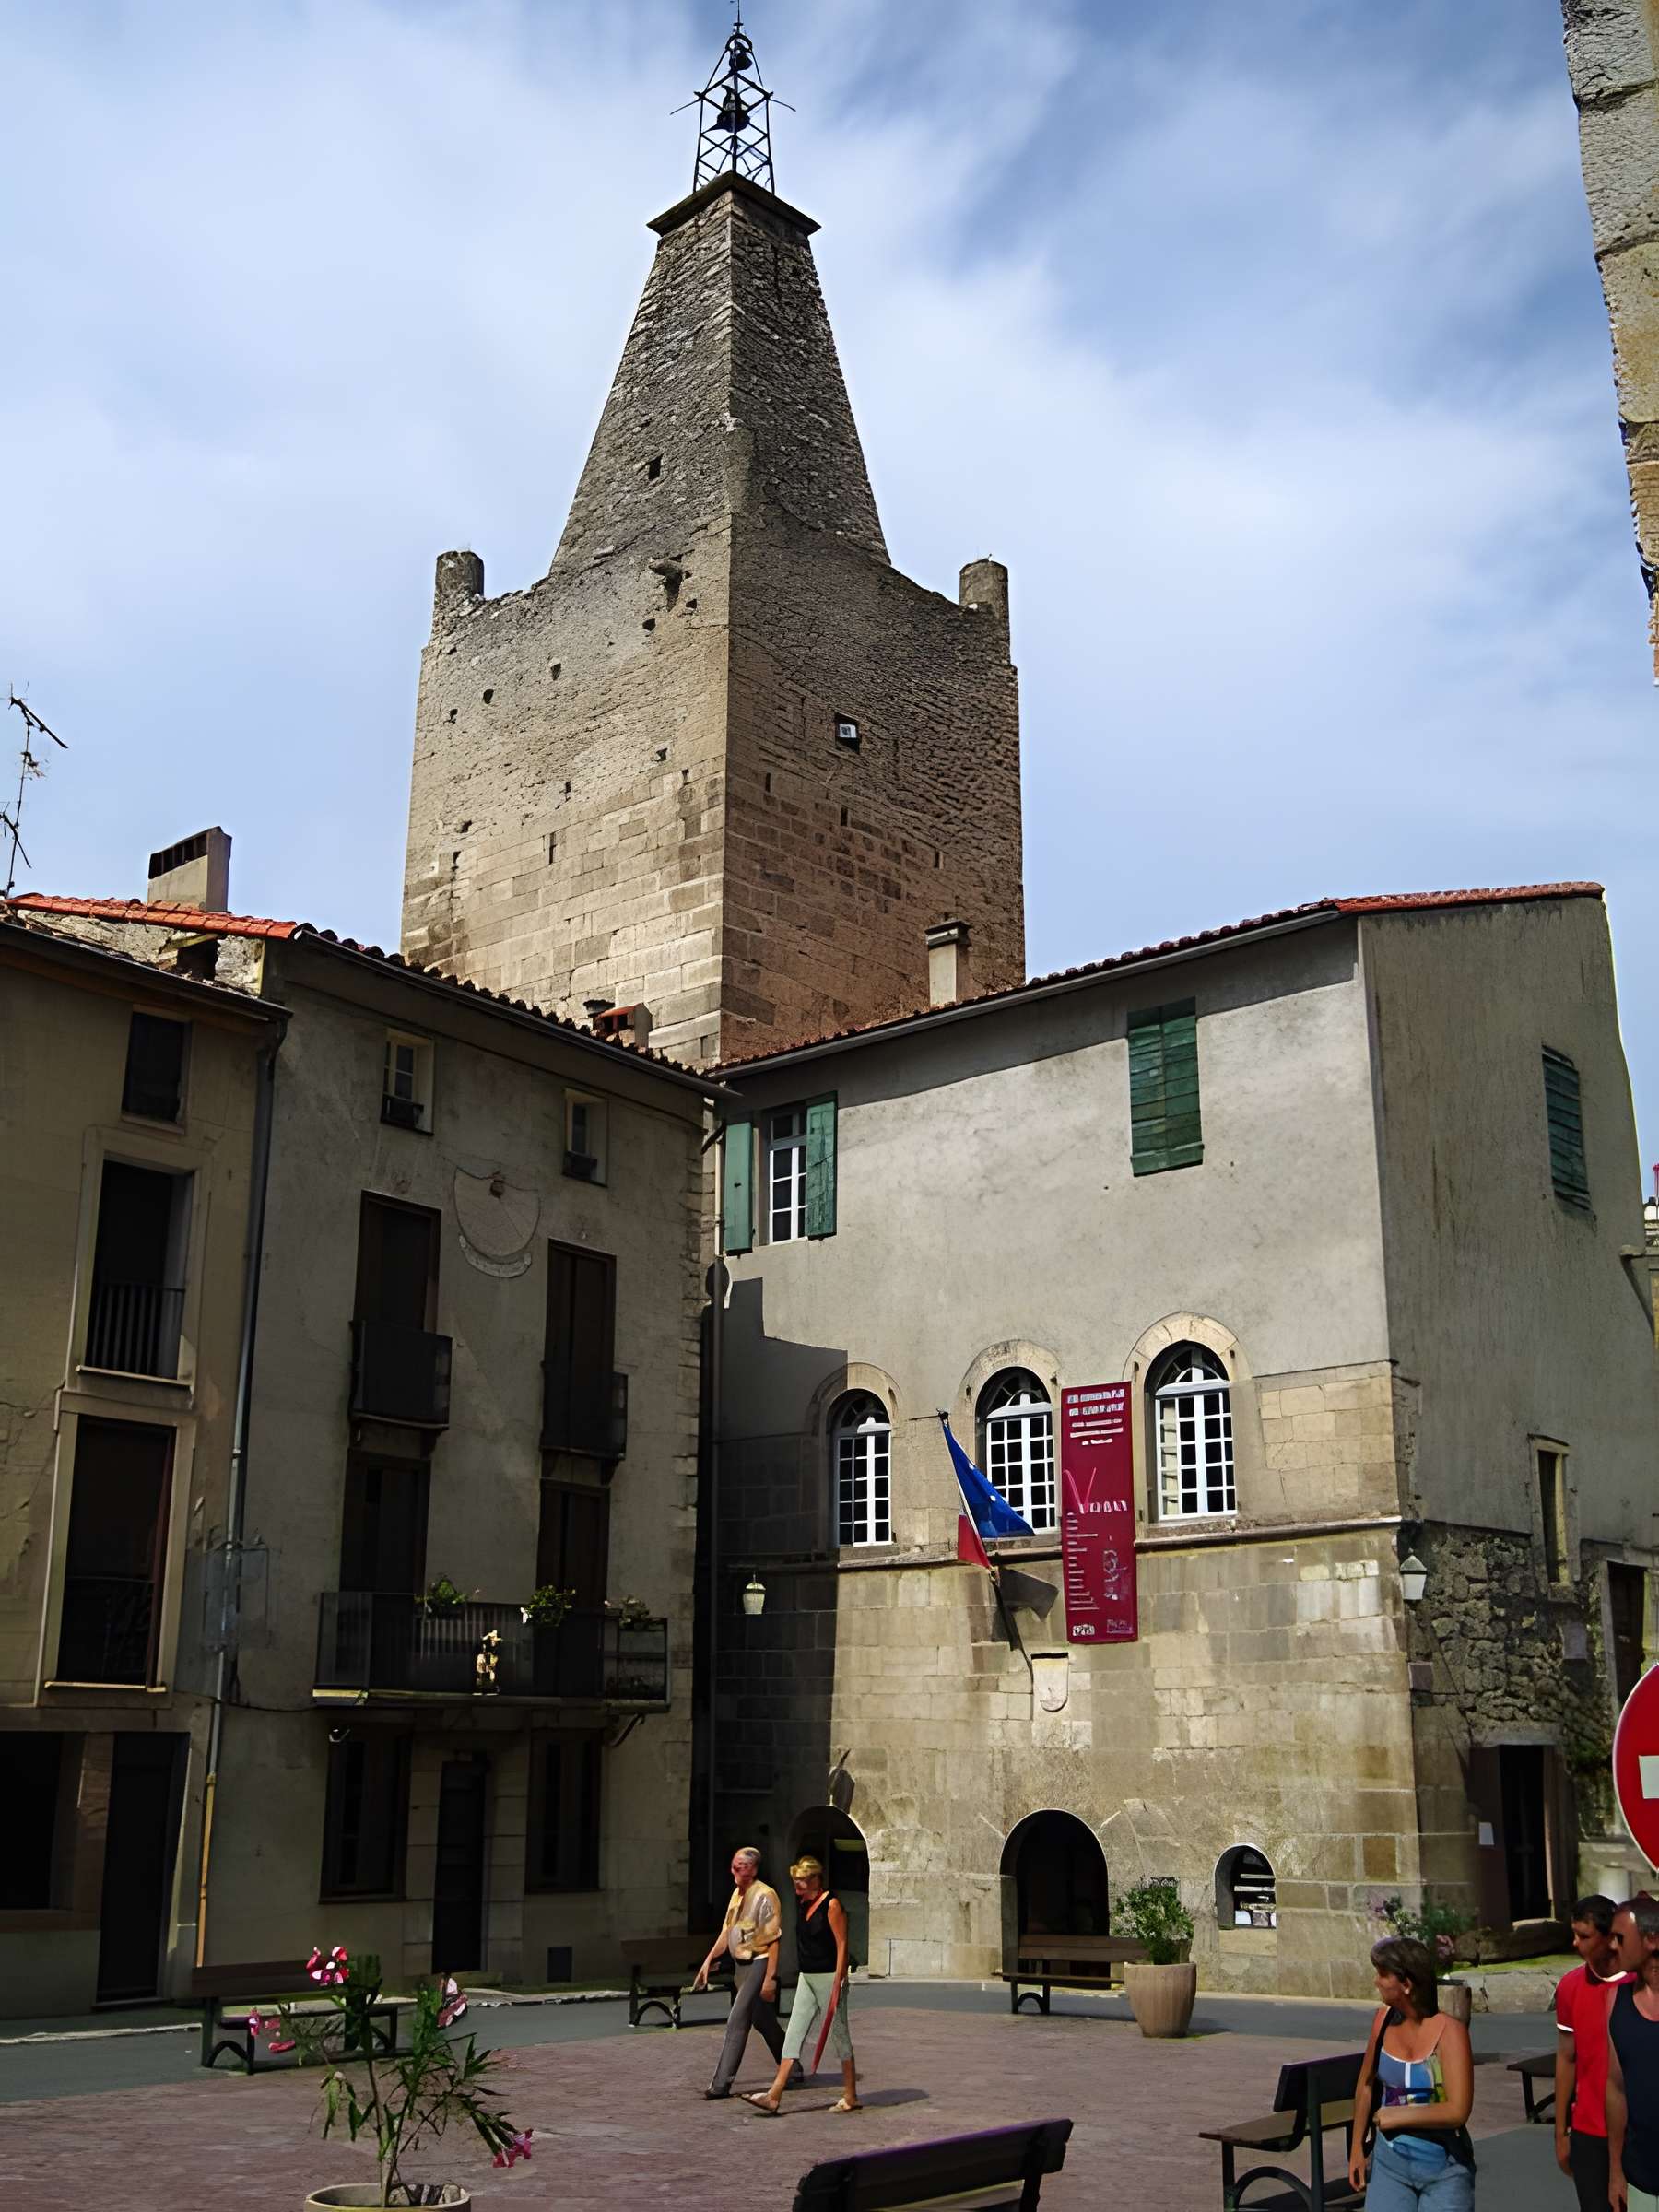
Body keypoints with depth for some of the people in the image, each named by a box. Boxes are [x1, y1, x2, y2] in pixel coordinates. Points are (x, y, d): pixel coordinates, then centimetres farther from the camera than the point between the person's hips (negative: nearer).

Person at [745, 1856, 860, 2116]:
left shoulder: (832, 1905, -13)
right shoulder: (802, 1904, 11)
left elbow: (842, 1946, -15)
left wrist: (836, 1987, -18)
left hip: (829, 1978, -8)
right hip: (806, 1979, 8)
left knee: (839, 2034, 2)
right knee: (793, 2035, 2)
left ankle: (851, 2097, 14)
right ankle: (774, 2096, -1)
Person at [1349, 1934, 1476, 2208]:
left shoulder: (1450, 2031, -18)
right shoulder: (1384, 2018, -3)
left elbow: (1457, 2112, -26)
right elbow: (1367, 2084, 11)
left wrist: (1395, 2116, -17)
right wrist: (1357, 2147, 14)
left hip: (1444, 2168, -4)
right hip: (1390, 2161, 4)